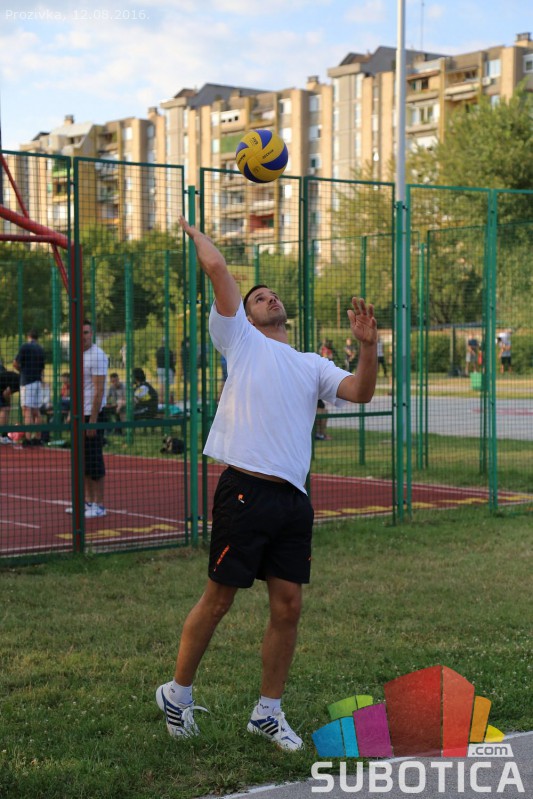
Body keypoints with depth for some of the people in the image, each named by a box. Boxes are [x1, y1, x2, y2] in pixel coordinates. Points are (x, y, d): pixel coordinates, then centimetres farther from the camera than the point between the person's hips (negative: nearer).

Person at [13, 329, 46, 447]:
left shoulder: (25, 346, -6)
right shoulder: (41, 349, 13)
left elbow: (15, 364, -6)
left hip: (27, 381, -6)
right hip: (38, 381, 6)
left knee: (27, 410, -10)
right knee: (36, 411, 10)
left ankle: (27, 439, -16)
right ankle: (37, 438, 11)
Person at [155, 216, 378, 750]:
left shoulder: (312, 365, 21)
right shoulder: (241, 340, 9)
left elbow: (360, 393, 5)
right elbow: (217, 268, 1)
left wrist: (367, 345, -8)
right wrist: (194, 232, 16)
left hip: (293, 498, 5)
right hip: (245, 490, -5)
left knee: (288, 607, 4)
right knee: (218, 600, 1)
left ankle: (268, 712, 18)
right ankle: (177, 693, 20)